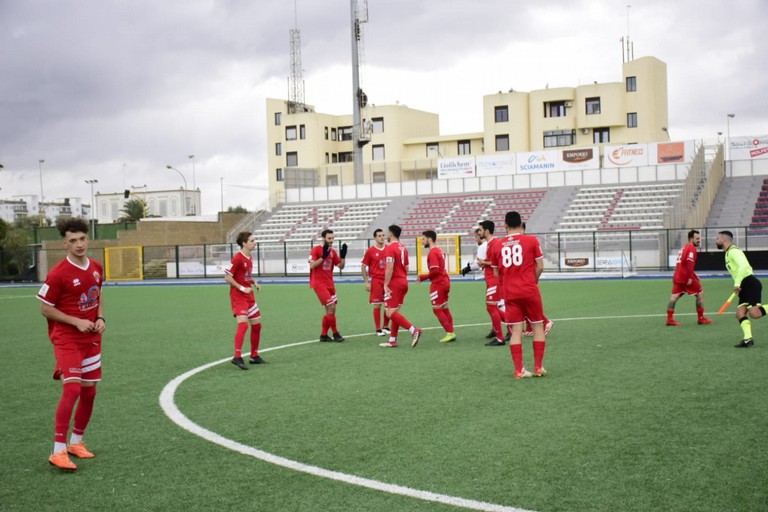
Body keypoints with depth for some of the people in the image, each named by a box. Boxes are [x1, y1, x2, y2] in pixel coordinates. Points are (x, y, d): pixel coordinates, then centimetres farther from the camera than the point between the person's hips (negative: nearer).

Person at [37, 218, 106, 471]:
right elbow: (45, 308, -9)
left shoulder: (96, 268, 4)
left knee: (89, 392, 10)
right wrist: (77, 322, -17)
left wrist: (100, 319, 2)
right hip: (67, 339, -6)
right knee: (71, 390, -18)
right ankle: (58, 450, -11)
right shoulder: (58, 274, -15)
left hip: (91, 338, 7)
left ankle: (76, 442, 27)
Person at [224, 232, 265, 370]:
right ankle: (237, 357, -23)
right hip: (238, 296, -9)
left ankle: (254, 356, 23)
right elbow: (227, 277, -16)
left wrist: (254, 283, 6)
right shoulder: (238, 258, -16)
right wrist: (242, 288, -19)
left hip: (249, 295, 9)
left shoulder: (250, 258, 10)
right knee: (243, 323, -23)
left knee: (257, 325, 11)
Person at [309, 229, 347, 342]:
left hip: (329, 283, 7)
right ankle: (335, 333, -3)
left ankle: (324, 335, 14)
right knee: (331, 307, -14)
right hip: (319, 283, -7)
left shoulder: (333, 251, 10)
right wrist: (323, 257, -22)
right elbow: (312, 265, -16)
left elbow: (341, 266, 8)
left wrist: (343, 256, -7)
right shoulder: (316, 249, -7)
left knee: (330, 310, 4)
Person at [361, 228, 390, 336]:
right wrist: (366, 282, -6)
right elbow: (363, 267, 0)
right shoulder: (370, 251, -2)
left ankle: (385, 327, 20)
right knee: (377, 305, -1)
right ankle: (378, 329, 8)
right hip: (376, 280, -4)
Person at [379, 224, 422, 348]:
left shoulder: (390, 248, -12)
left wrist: (386, 284, -20)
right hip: (403, 282, 9)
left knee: (391, 313, -9)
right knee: (394, 312, 12)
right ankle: (392, 340, 13)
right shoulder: (403, 248, 13)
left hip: (394, 282, -9)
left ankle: (414, 330, -21)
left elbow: (390, 267, -21)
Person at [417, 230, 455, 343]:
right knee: (444, 309, 16)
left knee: (437, 309, -2)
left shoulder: (432, 253, -17)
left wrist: (423, 277, -11)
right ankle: (451, 332, 18)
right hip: (444, 282, 10)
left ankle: (450, 333, -2)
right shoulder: (439, 250, 13)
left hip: (438, 284, -10)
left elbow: (435, 271, -23)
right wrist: (425, 276, 9)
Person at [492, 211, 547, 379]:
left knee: (516, 330, 5)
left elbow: (497, 272, 10)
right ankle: (538, 367, 10)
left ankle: (519, 370, 2)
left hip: (509, 293, 2)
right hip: (530, 291, -2)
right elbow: (540, 266, -2)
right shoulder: (531, 240, -3)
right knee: (538, 326, 10)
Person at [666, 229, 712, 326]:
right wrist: (690, 278, -23)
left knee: (674, 296, 3)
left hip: (677, 276, 9)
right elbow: (689, 263, -21)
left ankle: (670, 319, -2)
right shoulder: (691, 248, -9)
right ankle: (701, 318, 7)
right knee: (700, 293, 4)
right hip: (686, 276, -9)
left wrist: (693, 276, 23)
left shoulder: (684, 247, 19)